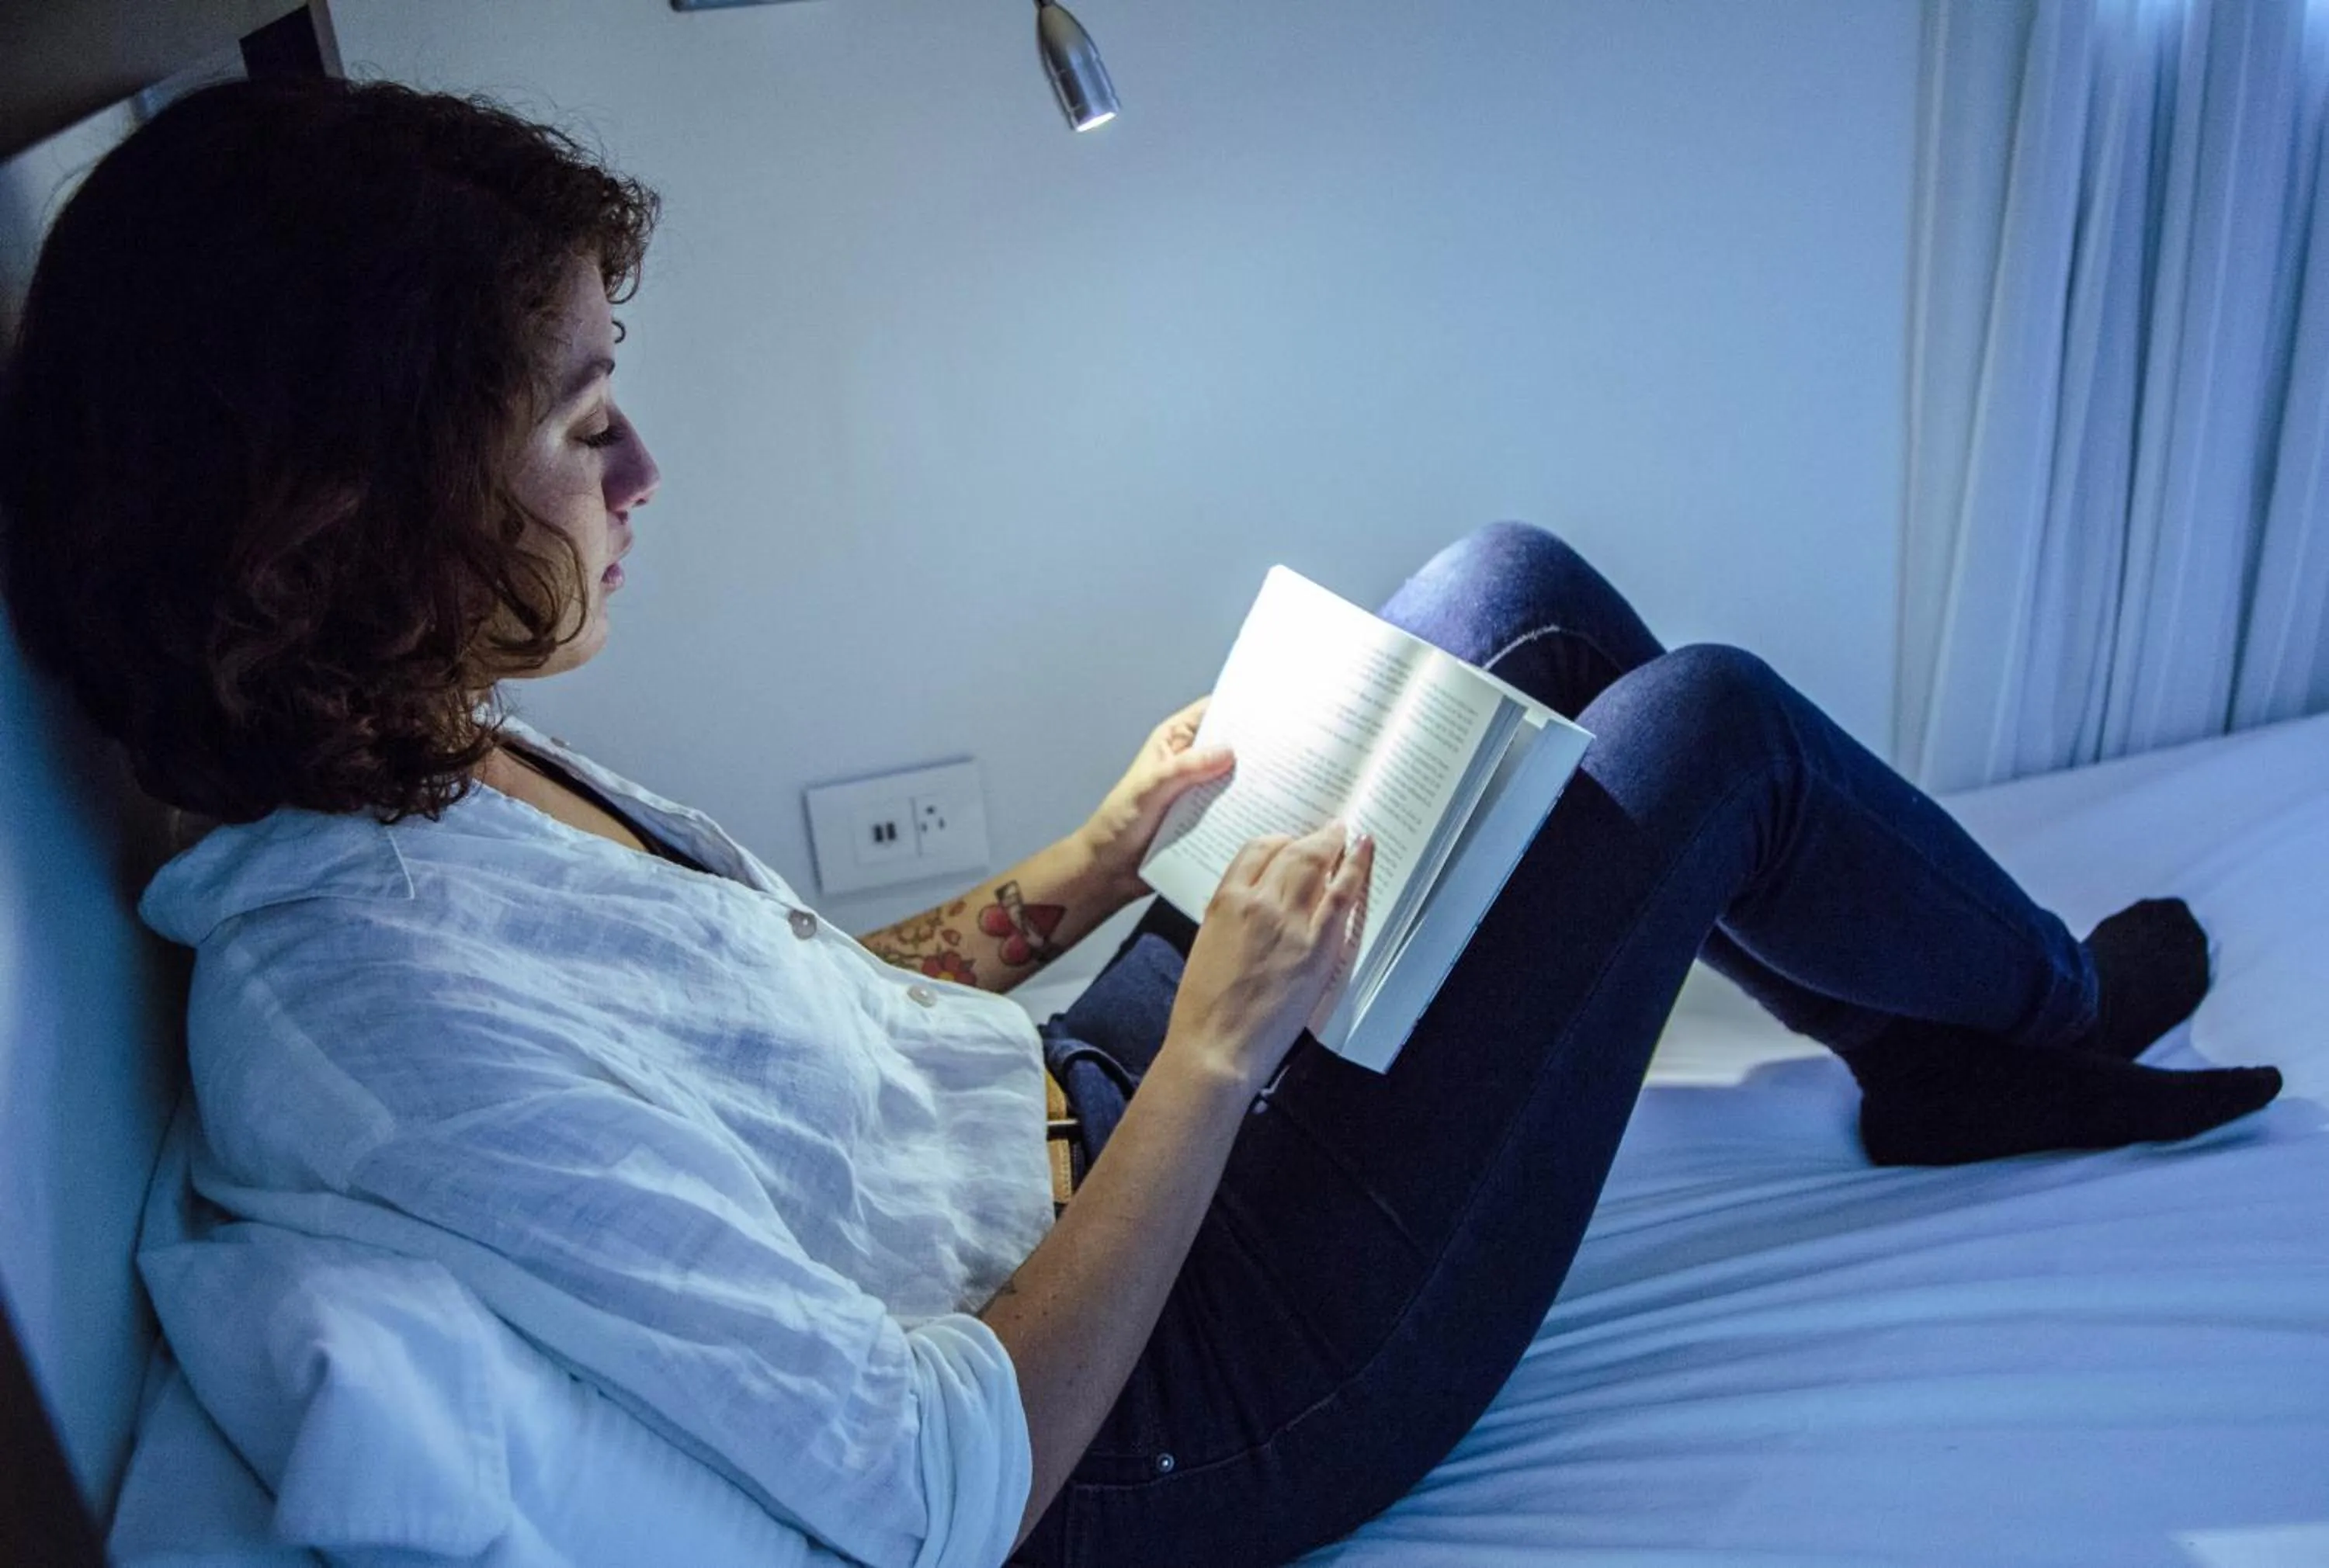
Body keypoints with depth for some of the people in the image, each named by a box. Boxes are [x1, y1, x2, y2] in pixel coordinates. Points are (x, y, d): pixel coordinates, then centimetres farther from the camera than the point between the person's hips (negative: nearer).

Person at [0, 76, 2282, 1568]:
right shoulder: (373, 1000, -31)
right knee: (1705, 719, -6)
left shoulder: (427, 778, -3)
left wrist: (1096, 859, -1)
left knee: (1514, 586, 6)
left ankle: (1941, 1055, 25)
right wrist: (1217, 1040, -22)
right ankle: (2053, 1013, 28)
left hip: (1070, 1114, 8)